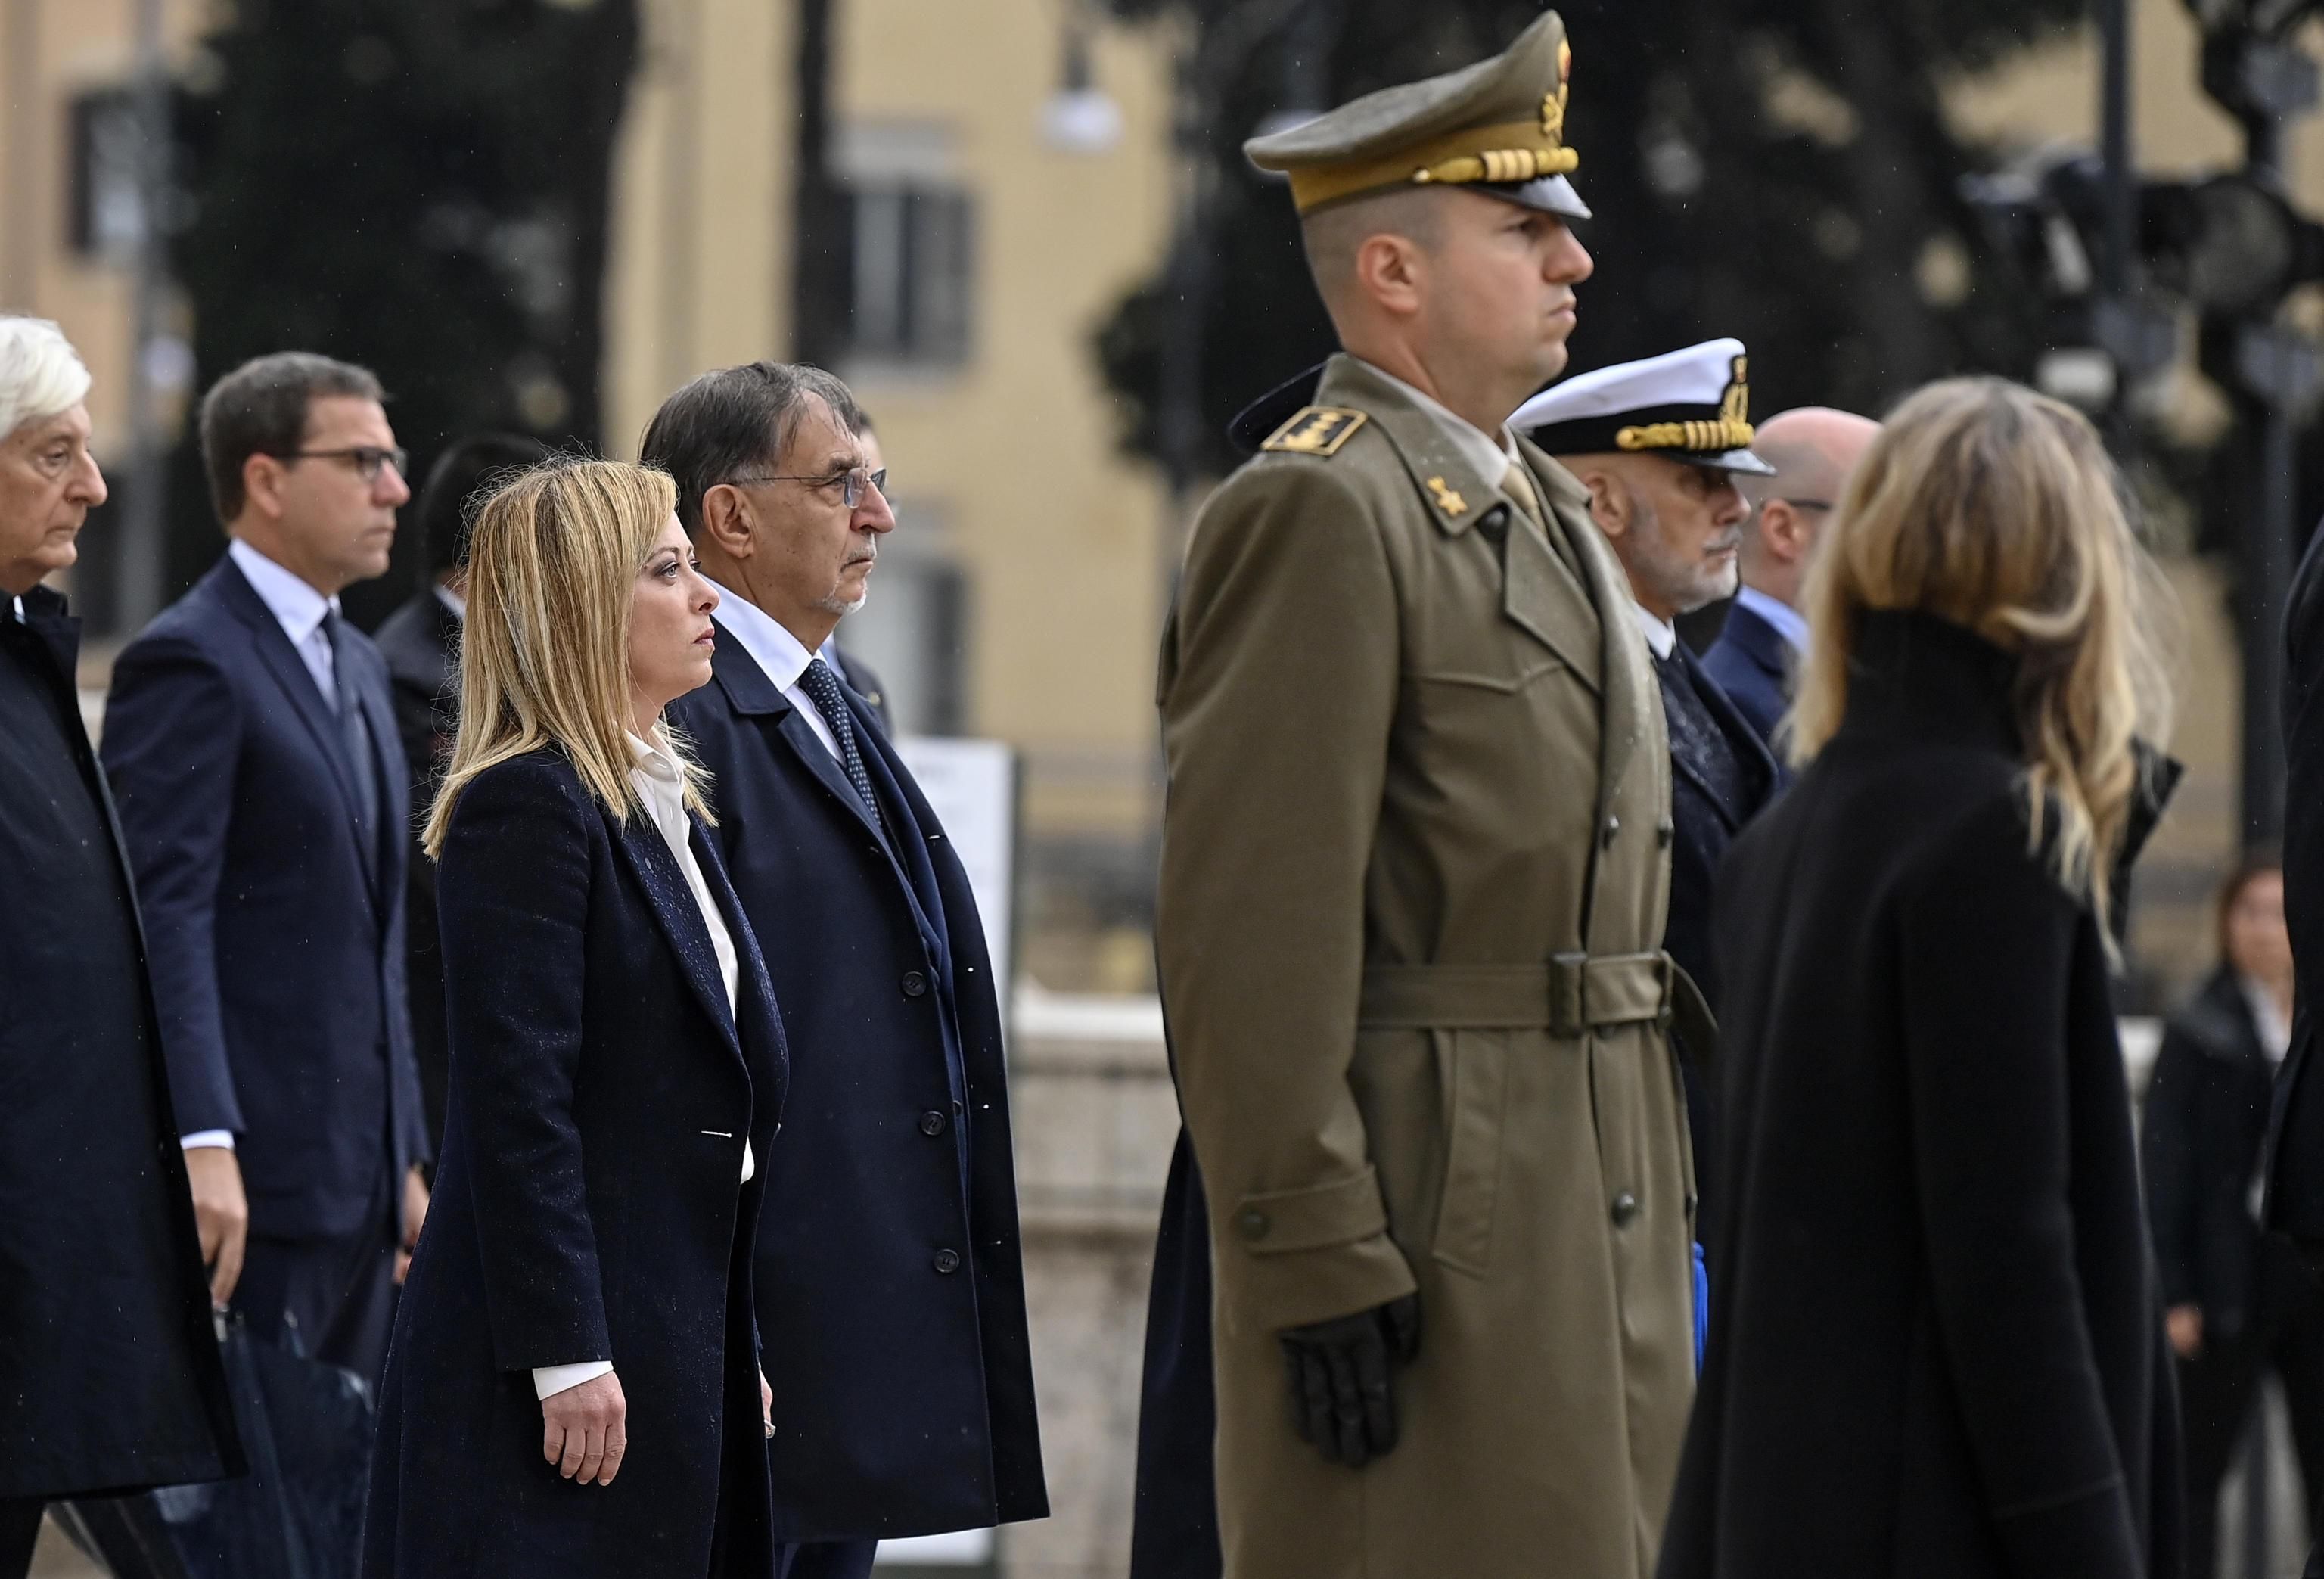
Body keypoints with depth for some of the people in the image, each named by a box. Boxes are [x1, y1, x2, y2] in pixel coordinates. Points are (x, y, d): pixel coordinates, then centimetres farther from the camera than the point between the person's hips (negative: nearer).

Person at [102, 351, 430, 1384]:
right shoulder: (190, 661, -10)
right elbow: (164, 916, -18)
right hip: (249, 1179, -9)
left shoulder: (356, 663, 20)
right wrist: (201, 1144, -27)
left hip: (356, 1177, 9)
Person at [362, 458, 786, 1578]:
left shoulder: (664, 806, 17)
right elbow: (516, 1102, -18)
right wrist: (566, 1357, -21)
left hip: (671, 1337, 9)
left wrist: (736, 1349, 18)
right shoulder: (524, 807, -12)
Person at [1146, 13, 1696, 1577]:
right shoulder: (1319, 513, -12)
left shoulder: (1551, 510, 19)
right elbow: (1248, 934, -18)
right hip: (1430, 1222, -9)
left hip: (1600, 1231, 9)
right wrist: (1321, 1259, -21)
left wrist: (1666, 1221, 19)